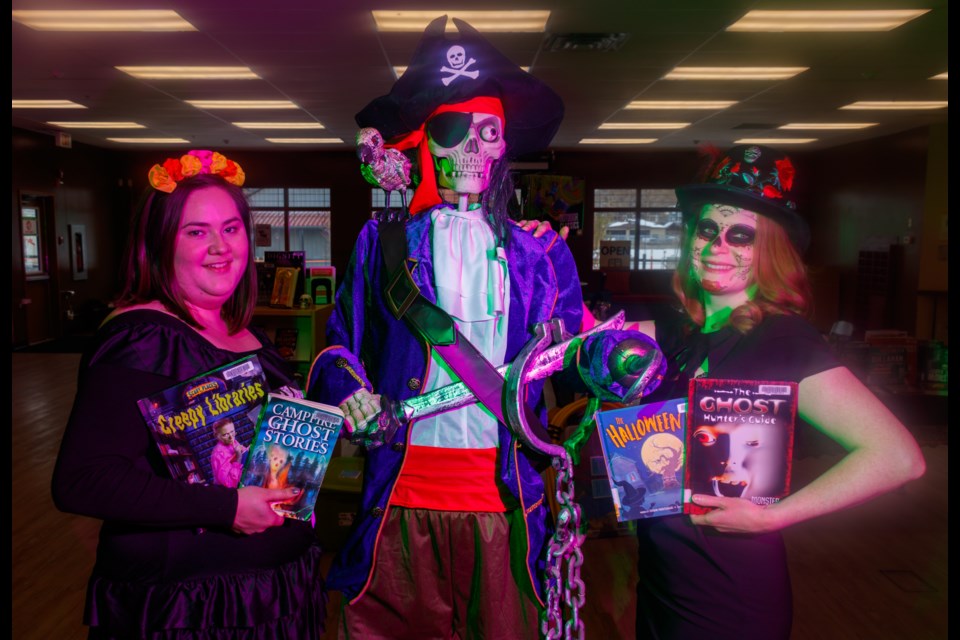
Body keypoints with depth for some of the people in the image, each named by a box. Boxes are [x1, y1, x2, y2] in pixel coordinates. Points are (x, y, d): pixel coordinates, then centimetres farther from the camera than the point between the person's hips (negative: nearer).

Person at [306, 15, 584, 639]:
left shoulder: (543, 252, 10)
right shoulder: (382, 243, 8)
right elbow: (339, 347, 10)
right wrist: (348, 390, -10)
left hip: (507, 502, 1)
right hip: (401, 499, 0)